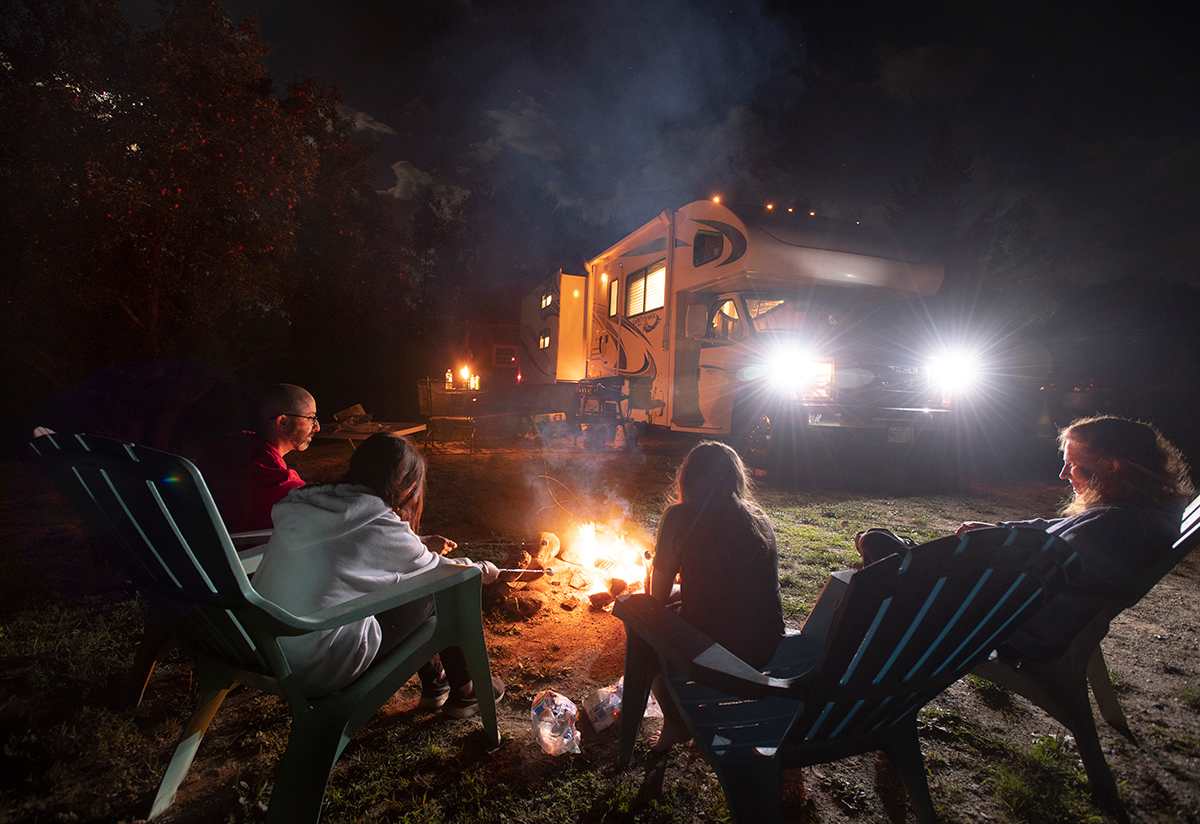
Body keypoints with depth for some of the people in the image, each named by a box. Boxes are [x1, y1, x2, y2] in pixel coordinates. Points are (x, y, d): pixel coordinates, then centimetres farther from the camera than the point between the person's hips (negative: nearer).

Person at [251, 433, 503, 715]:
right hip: (323, 667, -8)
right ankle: (463, 693, 22)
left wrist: (422, 544, 23)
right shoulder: (378, 524, -19)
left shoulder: (308, 502, 1)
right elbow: (439, 573, -2)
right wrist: (481, 570, 16)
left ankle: (434, 685, 33)